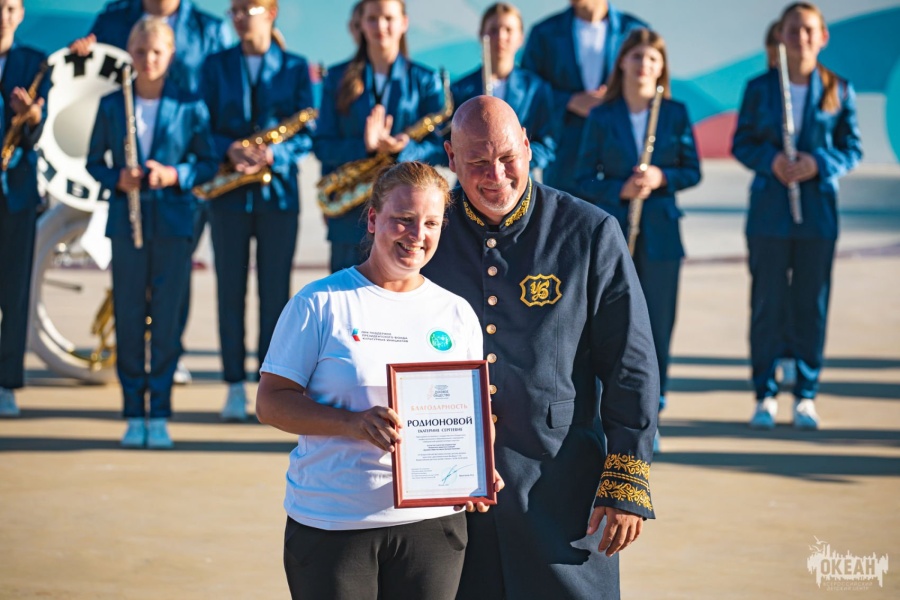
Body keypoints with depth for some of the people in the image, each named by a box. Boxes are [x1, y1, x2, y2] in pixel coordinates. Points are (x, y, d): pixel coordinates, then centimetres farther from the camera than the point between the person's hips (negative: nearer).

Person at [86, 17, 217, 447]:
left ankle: (159, 416, 8)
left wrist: (175, 176, -13)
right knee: (128, 318, 2)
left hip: (173, 223, -1)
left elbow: (208, 163, 4)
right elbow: (94, 162, 11)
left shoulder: (189, 106, 2)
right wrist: (116, 179, -10)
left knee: (167, 319, 0)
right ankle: (133, 416, 10)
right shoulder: (111, 105, 6)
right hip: (126, 222, 1)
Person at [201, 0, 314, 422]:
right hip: (229, 192, 1)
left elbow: (306, 134, -1)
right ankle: (235, 387, 8)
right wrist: (229, 150, -18)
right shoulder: (216, 66, 7)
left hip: (277, 191, -1)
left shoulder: (294, 67, 4)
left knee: (275, 290, 1)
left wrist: (273, 155, -19)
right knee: (230, 288, 2)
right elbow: (204, 126, 2)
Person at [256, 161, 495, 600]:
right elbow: (270, 403, -4)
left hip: (431, 522, 3)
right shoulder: (321, 303, -1)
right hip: (329, 525, -3)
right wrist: (353, 423, -19)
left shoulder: (457, 313, 11)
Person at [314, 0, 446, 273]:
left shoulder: (424, 81, 7)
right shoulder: (338, 78, 9)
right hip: (350, 214, 1)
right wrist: (363, 146, -17)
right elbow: (323, 145, 2)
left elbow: (437, 147, 1)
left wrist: (402, 148, -20)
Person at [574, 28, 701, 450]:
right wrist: (620, 190, -16)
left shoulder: (675, 114, 5)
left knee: (658, 326, 3)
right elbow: (585, 179, 1)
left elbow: (692, 171, 6)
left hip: (660, 234, 1)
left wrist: (662, 178, -12)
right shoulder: (602, 117, 2)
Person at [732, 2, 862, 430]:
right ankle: (765, 395, 10)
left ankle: (806, 396, 13)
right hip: (769, 212, 0)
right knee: (766, 303, 2)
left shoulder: (838, 91, 2)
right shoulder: (759, 88, 2)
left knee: (811, 306, 4)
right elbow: (741, 143, 4)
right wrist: (770, 160, -16)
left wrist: (819, 163, -15)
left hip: (817, 209, 0)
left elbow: (852, 148, 4)